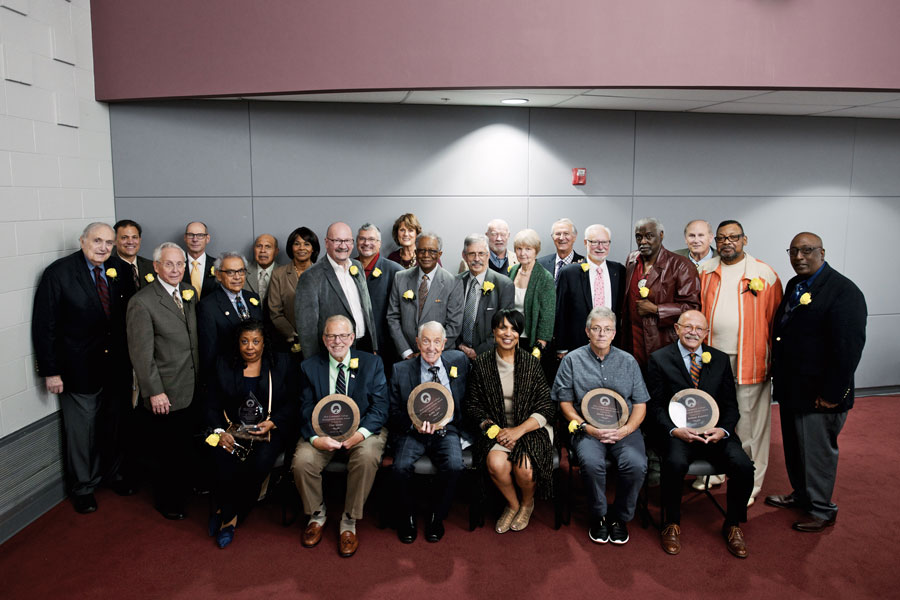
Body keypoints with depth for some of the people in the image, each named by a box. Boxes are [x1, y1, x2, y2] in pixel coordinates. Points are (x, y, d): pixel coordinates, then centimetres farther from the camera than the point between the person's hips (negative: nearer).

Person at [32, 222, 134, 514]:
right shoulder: (59, 273, -12)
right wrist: (50, 371, -12)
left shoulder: (119, 272, 0)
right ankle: (82, 488, 29)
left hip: (115, 367, 4)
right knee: (82, 431, 10)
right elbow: (44, 325, -11)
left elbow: (128, 317, 4)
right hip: (79, 369, -4)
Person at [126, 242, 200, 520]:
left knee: (185, 446, 19)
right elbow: (141, 353, -16)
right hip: (164, 395, -6)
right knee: (163, 452, 11)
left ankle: (183, 491, 40)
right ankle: (167, 502, 31)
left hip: (191, 391, 6)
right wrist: (154, 392, -16)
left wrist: (201, 378, 12)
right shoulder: (141, 302, -16)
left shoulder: (190, 292, 5)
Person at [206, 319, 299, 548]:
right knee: (225, 463, -28)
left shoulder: (281, 363, 6)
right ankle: (229, 515, 1)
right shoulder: (224, 365, 11)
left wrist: (272, 423, -13)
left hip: (272, 429, -1)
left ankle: (227, 514, -6)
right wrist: (219, 431, -12)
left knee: (261, 462, -30)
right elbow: (212, 405, 6)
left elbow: (293, 404, 3)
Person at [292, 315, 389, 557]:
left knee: (368, 456, -33)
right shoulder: (309, 367, 4)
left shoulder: (372, 363, 0)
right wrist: (315, 438, -21)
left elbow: (380, 406, -6)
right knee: (302, 460, -25)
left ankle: (349, 521, -12)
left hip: (362, 429, -1)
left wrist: (360, 433, -24)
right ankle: (317, 514, 6)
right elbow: (306, 411, 0)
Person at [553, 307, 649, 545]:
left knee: (636, 464, -26)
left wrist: (625, 430, -9)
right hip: (587, 429, -1)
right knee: (592, 462, -31)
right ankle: (599, 516, -3)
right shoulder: (572, 360, 7)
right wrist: (587, 428, -10)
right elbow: (565, 403, 4)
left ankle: (620, 517, 0)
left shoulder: (628, 361, 13)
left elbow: (640, 405, 9)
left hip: (624, 429, 2)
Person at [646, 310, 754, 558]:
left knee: (743, 466, -21)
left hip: (715, 431, 3)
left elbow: (730, 405, 11)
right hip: (677, 431, -3)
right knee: (676, 463, -32)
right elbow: (656, 405, 0)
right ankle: (672, 524, -6)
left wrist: (723, 430, -9)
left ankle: (732, 526, 6)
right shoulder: (659, 359, 3)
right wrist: (674, 430, -17)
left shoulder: (720, 359, 12)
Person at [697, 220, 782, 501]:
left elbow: (775, 320, 0)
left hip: (749, 359, -3)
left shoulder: (764, 274, 0)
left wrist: (774, 359, -5)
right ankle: (714, 470, 30)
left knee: (748, 422, 3)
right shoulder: (704, 272, 8)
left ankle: (749, 483, 17)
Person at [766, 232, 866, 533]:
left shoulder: (843, 291, -16)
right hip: (791, 389, 8)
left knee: (818, 452, 6)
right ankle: (800, 495, 40)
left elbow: (848, 347, -20)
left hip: (818, 395, -8)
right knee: (794, 448, 21)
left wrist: (831, 394, -20)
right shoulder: (793, 285, 10)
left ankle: (822, 510, 24)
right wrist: (778, 373, 12)